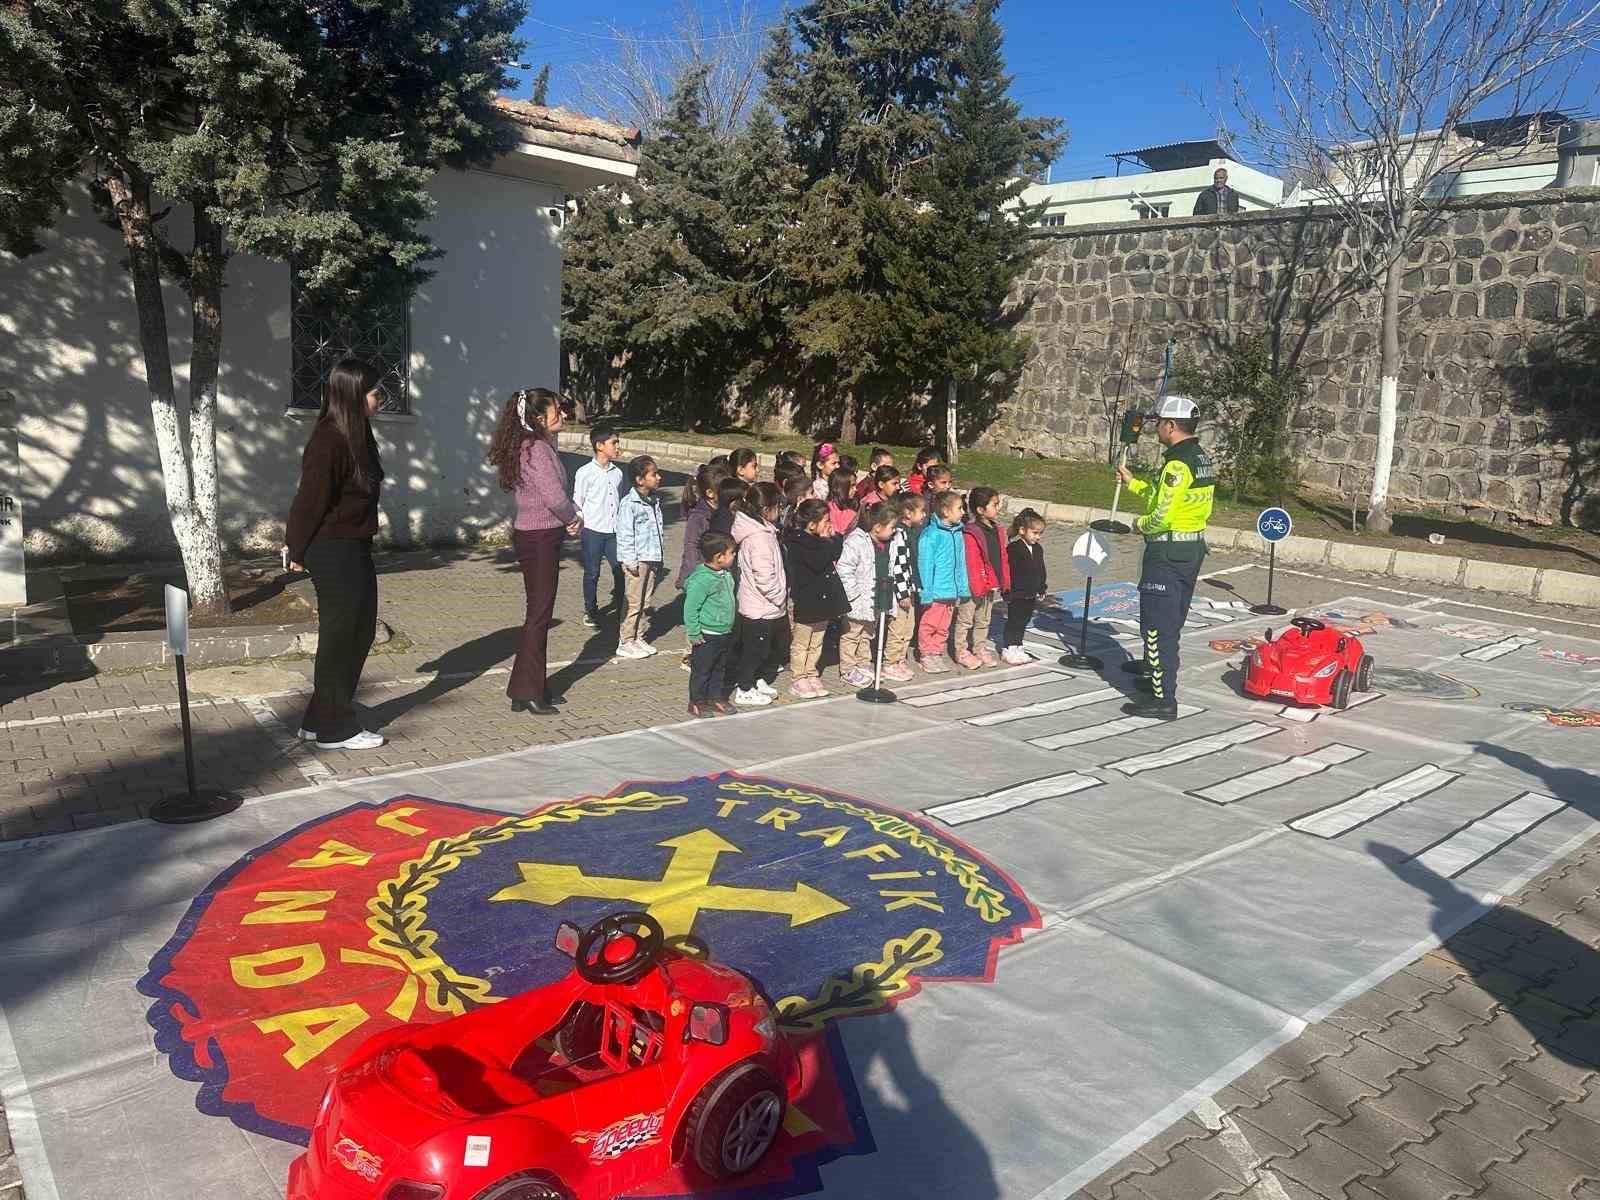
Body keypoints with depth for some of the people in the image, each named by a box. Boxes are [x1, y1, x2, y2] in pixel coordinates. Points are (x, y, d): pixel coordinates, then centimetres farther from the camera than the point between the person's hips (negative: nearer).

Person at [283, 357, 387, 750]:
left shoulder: (355, 436, 10)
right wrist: (298, 549, -6)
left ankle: (320, 720, 26)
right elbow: (311, 498, -15)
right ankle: (335, 730, 14)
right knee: (340, 637, 0)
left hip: (354, 549, 10)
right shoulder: (329, 441, -19)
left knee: (360, 632, 14)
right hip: (334, 551, -10)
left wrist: (297, 541, 17)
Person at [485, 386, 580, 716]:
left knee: (539, 613, 16)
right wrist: (573, 518, -6)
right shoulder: (538, 449, -19)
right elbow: (554, 496, -25)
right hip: (540, 538, -10)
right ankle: (527, 693, 6)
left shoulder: (535, 446, 13)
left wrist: (570, 517, 0)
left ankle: (533, 687, 26)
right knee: (539, 614, -2)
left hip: (532, 536, 10)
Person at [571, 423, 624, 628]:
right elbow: (577, 504, -4)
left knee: (621, 570, 1)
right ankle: (590, 611, 21)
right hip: (592, 531, -4)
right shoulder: (585, 473, -8)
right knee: (592, 573, 6)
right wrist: (579, 529, -7)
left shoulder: (617, 473, 8)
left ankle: (621, 608, 16)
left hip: (614, 531, 4)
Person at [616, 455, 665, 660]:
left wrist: (660, 556, 17)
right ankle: (625, 643, 7)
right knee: (634, 603, -3)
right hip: (639, 561, -8)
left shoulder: (655, 501, 11)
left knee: (645, 602, 14)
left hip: (653, 559, 8)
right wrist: (630, 561, -17)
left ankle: (638, 638, 24)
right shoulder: (629, 504, -14)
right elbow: (624, 535, -15)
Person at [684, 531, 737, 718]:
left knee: (719, 669, 18)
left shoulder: (725, 575, 4)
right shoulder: (701, 579, -23)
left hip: (724, 633, 8)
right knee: (701, 671, 5)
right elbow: (690, 607, -19)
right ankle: (697, 703, 17)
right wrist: (694, 633, -16)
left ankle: (715, 699, 30)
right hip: (706, 636, -8)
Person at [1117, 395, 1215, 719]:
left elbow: (1163, 514, -24)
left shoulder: (1178, 462, -20)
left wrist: (1141, 524, -6)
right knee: (1171, 620, 23)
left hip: (1168, 552, -10)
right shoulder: (1202, 458, 11)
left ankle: (1163, 699, -2)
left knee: (1158, 626, -5)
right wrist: (1133, 482, 23)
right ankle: (1155, 669, 39)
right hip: (1193, 547, 10)